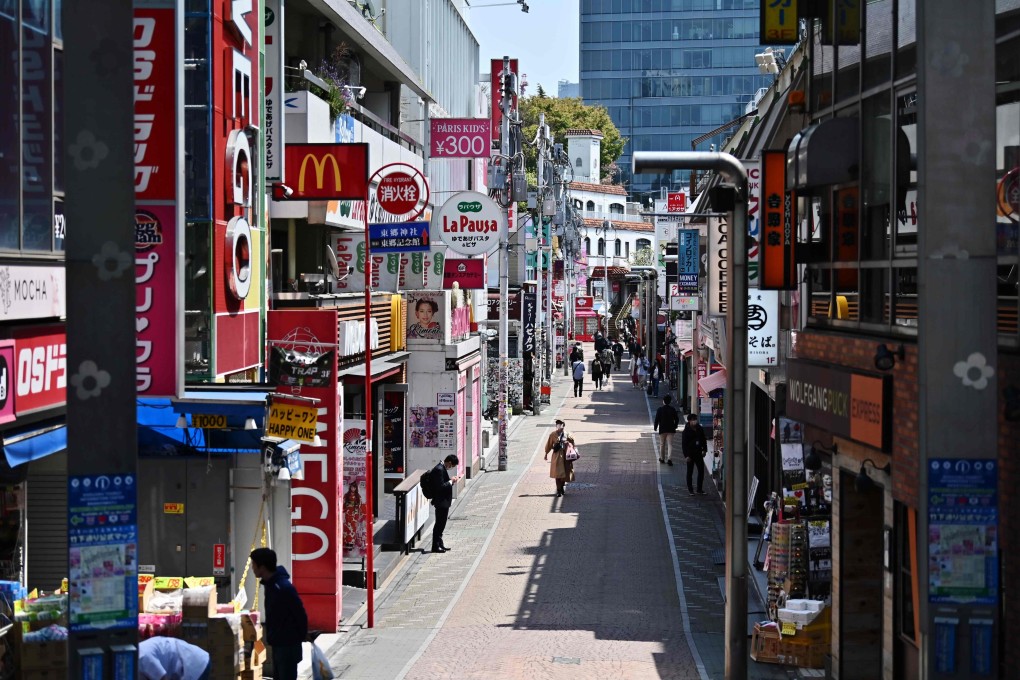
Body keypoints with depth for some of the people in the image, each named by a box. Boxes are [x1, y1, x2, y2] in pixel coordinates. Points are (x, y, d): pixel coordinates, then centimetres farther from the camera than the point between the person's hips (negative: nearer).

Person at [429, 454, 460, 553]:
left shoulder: (442, 468, 11)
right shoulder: (439, 469, -21)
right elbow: (440, 486, -25)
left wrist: (451, 480, 5)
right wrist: (451, 481, -16)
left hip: (444, 501, 10)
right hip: (441, 502, -10)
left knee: (441, 523, 17)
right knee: (439, 524, -3)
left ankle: (440, 544, 26)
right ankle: (435, 546, 4)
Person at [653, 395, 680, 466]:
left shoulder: (660, 409, -8)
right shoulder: (673, 409, -2)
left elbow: (657, 419, -7)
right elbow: (677, 419, 6)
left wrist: (655, 427, 6)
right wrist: (675, 426, 22)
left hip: (662, 429, -1)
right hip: (671, 430, 1)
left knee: (662, 444, 14)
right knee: (670, 444, -1)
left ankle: (662, 458, 23)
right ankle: (669, 459, -16)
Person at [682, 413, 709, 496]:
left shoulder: (700, 429, 3)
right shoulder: (686, 431, -11)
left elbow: (703, 440, 15)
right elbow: (684, 444, -10)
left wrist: (704, 449, 6)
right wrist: (686, 455, -14)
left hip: (698, 454, 5)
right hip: (690, 454, -5)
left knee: (701, 471, 5)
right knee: (690, 472, 4)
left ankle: (699, 490, 13)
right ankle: (690, 490, 12)